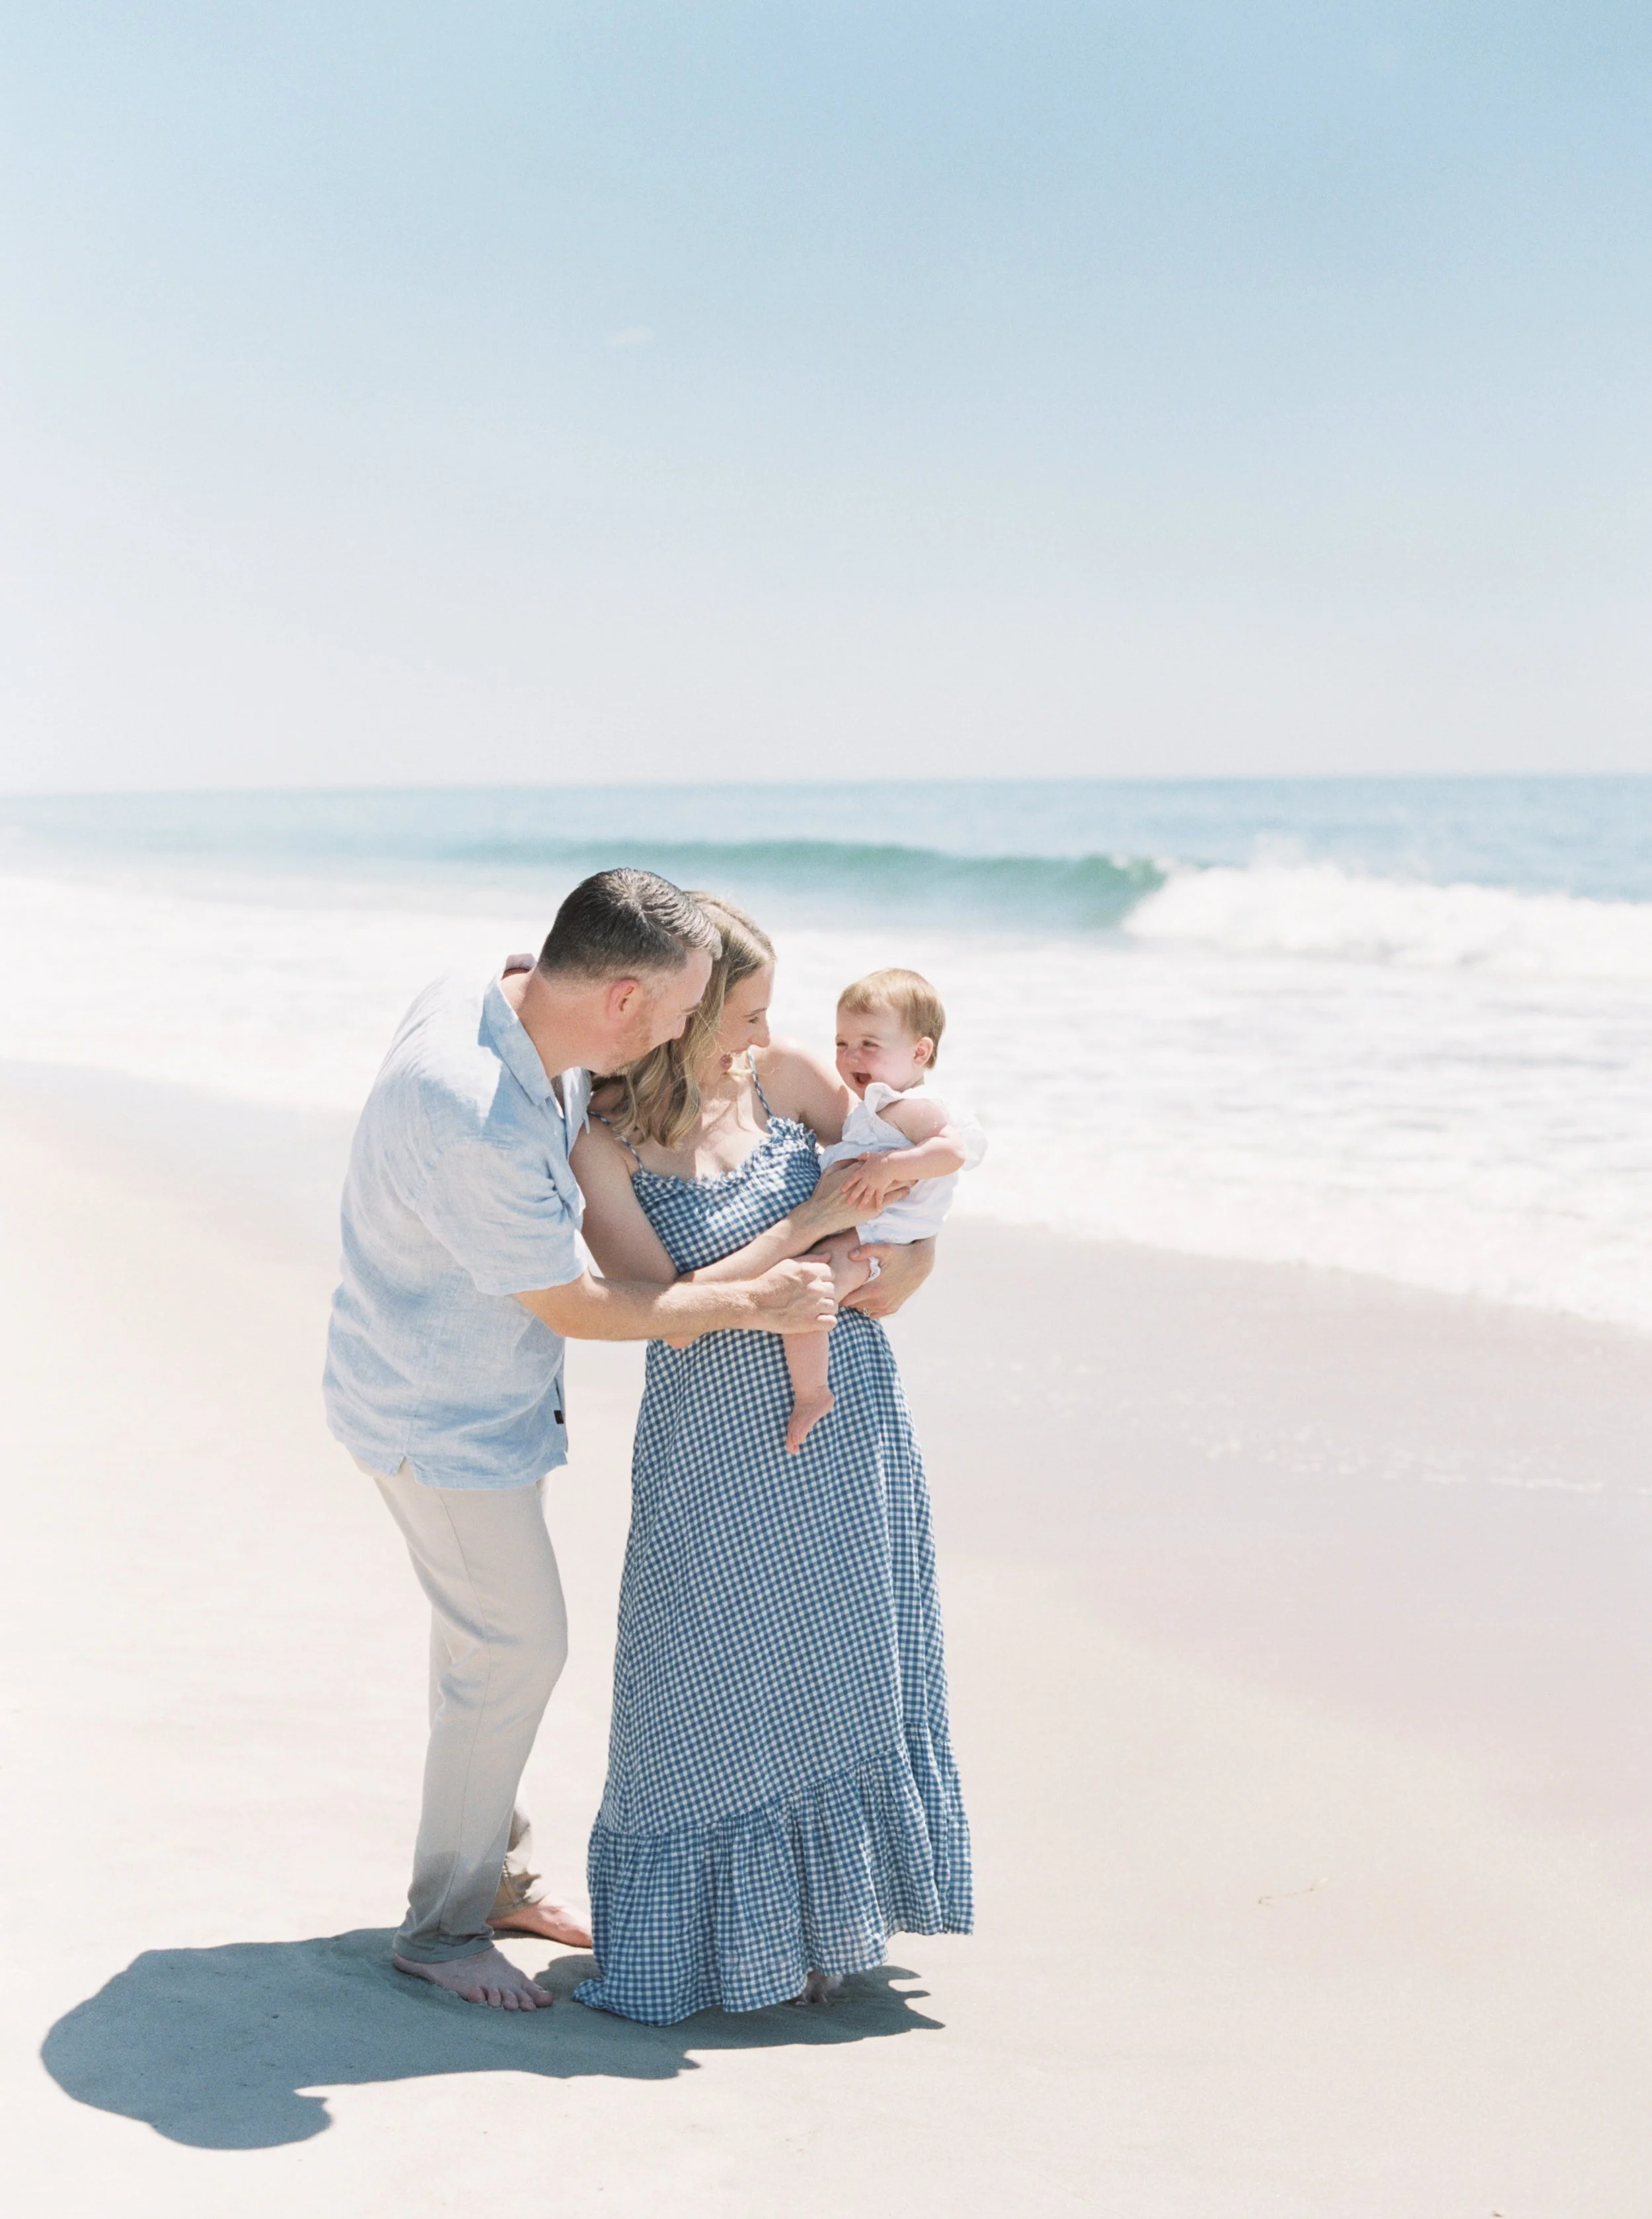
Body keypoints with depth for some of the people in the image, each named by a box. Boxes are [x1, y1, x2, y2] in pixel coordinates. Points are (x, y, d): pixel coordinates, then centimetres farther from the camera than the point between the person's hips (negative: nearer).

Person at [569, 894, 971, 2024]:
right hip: (715, 1444, -4)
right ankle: (719, 1928, 25)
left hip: (850, 1419, 5)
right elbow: (671, 1309, -22)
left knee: (840, 1670, 14)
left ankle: (821, 1915, 30)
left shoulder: (780, 1077, -3)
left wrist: (912, 1251, -9)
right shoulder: (602, 1147, -15)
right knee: (715, 1681, 6)